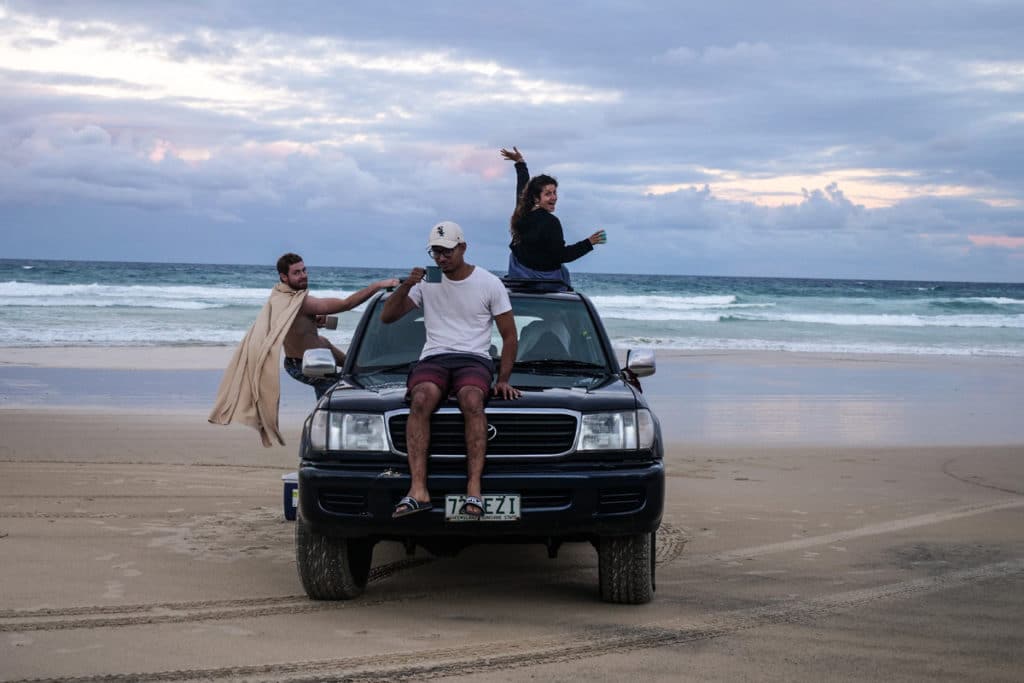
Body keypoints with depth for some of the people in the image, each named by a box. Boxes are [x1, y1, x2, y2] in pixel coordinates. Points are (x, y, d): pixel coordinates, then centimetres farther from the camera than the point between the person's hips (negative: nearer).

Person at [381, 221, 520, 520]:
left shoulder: (489, 284, 9)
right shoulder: (427, 283, 15)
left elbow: (509, 335, 12)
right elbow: (386, 317, 10)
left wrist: (503, 380, 0)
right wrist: (405, 286, -8)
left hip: (474, 360, -1)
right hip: (433, 360, 1)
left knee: (472, 399, -38)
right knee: (422, 398, -35)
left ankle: (474, 490, -45)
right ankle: (418, 490, -44)